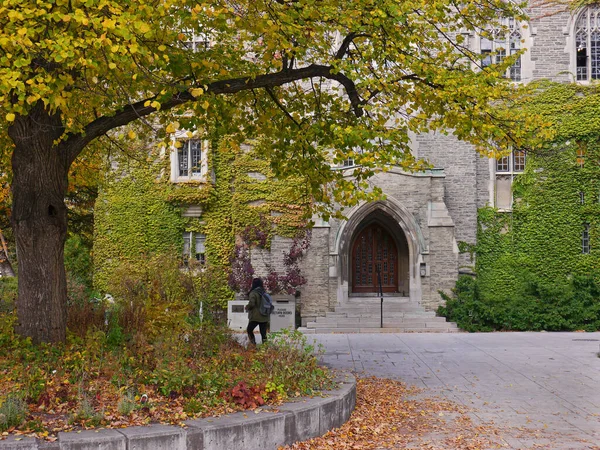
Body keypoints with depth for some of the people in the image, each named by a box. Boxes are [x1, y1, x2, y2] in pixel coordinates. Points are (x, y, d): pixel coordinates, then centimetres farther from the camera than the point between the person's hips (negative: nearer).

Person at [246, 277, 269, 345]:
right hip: (264, 317, 6)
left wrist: (247, 307, 0)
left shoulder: (253, 293, -11)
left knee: (249, 330, 12)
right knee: (263, 333, 8)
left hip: (255, 317, -5)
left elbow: (251, 304, -20)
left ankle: (253, 343, 0)